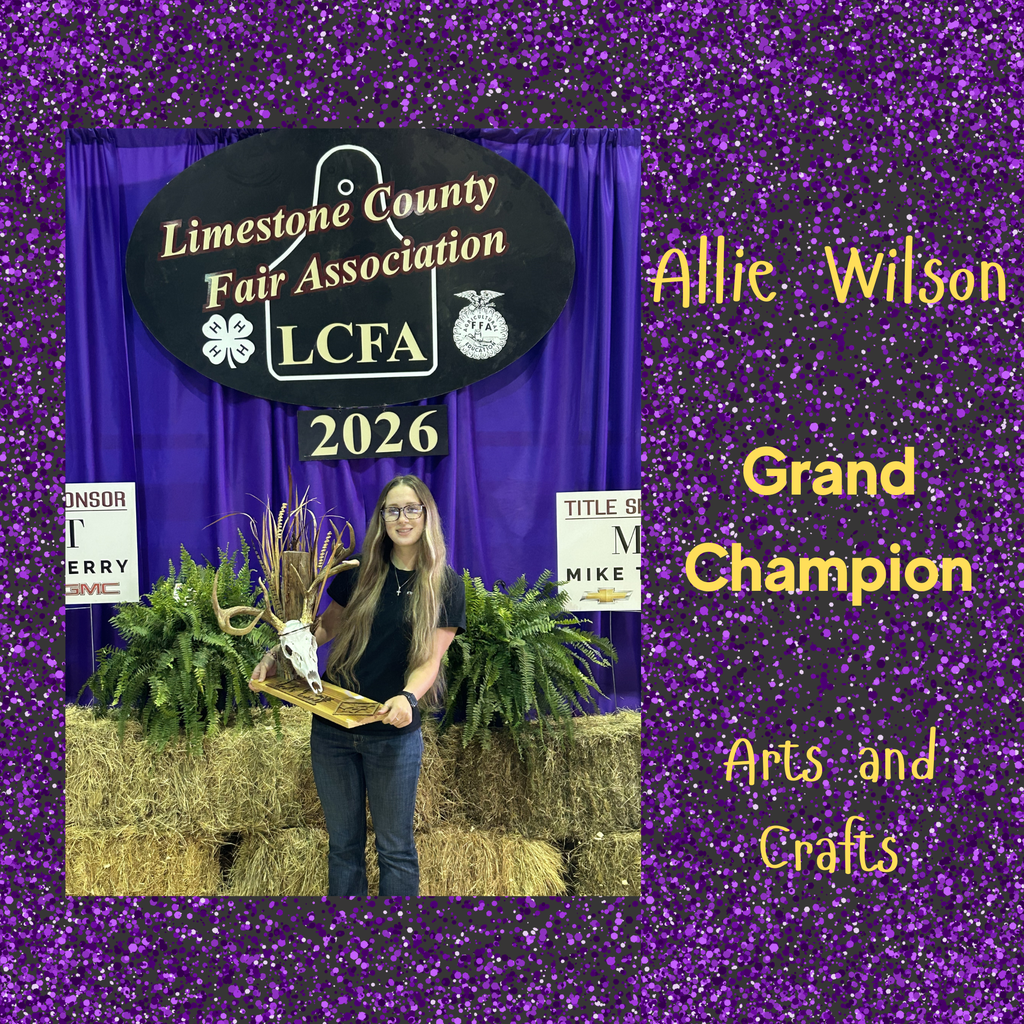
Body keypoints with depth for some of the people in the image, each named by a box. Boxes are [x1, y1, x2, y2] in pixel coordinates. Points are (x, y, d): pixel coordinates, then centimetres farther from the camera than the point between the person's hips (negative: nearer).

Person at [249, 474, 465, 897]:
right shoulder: (360, 572, 2)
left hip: (393, 734, -2)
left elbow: (430, 659, -8)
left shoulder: (445, 584, -4)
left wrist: (407, 698, -28)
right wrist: (276, 654, -2)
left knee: (394, 848, 8)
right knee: (343, 844, 15)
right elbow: (326, 625, 13)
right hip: (332, 729, 3)